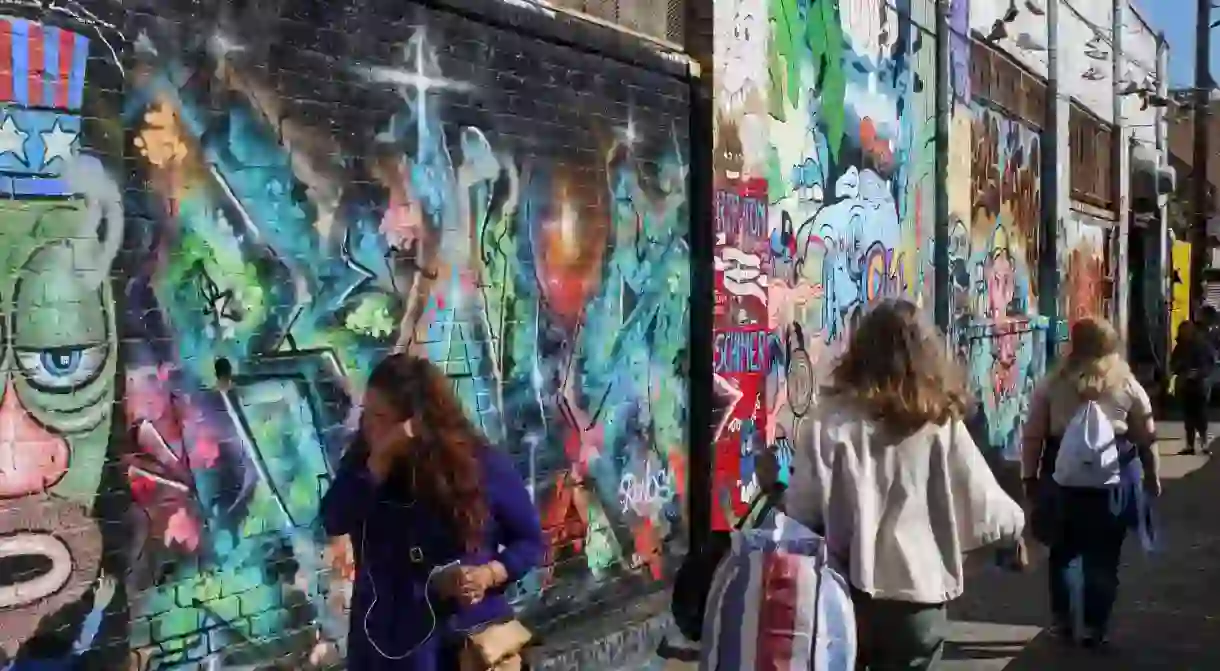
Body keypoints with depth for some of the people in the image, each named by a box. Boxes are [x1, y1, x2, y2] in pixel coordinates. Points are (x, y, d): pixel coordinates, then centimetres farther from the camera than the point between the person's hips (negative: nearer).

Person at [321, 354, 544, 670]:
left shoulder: (483, 465, -11)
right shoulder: (366, 454, -3)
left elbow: (529, 541, -2)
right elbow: (334, 522, -17)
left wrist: (489, 574, -20)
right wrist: (379, 460, -26)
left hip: (467, 639, -3)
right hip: (386, 638, 3)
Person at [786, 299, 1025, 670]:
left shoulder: (832, 418, -8)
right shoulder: (940, 425, -8)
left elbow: (800, 509, -9)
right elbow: (986, 509, -4)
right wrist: (1015, 520, 17)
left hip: (846, 590, 1)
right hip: (915, 595, 0)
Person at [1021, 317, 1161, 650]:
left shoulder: (1052, 385, -2)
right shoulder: (1128, 387, 0)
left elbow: (1032, 436, -2)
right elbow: (1146, 439, 6)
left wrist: (1030, 478, 6)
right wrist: (1152, 478, 17)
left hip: (1062, 483, 1)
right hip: (1111, 486, 0)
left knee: (1062, 554, 15)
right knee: (1103, 560, 9)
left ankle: (1061, 622, 18)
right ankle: (1095, 628, 11)